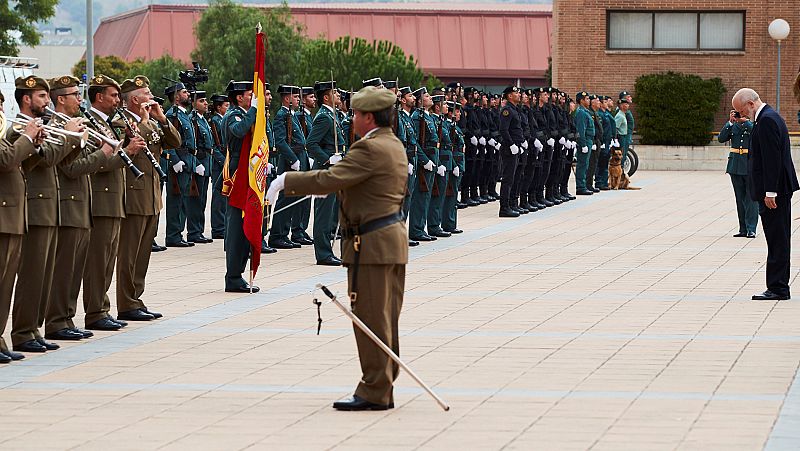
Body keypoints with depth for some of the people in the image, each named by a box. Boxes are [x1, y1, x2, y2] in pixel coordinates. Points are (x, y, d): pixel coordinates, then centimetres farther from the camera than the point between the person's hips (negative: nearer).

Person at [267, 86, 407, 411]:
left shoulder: (370, 148, -18)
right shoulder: (394, 146, 14)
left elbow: (329, 180, -23)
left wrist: (287, 181, -13)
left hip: (371, 244, -10)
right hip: (393, 239, 10)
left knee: (372, 320, -5)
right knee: (385, 321, 14)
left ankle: (374, 392, -1)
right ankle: (383, 388, 20)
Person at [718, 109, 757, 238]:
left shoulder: (753, 124, -1)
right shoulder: (733, 126, 9)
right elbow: (721, 138, -3)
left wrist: (745, 121, -20)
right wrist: (730, 122, -10)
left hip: (750, 166, -4)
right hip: (735, 165, 4)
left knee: (751, 198, -6)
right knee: (740, 198, 8)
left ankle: (751, 229, -5)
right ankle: (743, 229, 14)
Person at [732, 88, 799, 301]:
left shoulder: (767, 120, -15)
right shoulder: (770, 116, 17)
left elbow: (772, 157, -21)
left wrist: (770, 192, -22)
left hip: (773, 189, -11)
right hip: (779, 189, 11)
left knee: (777, 240, -7)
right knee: (778, 240, 11)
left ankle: (778, 288, -5)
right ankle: (779, 288, 14)